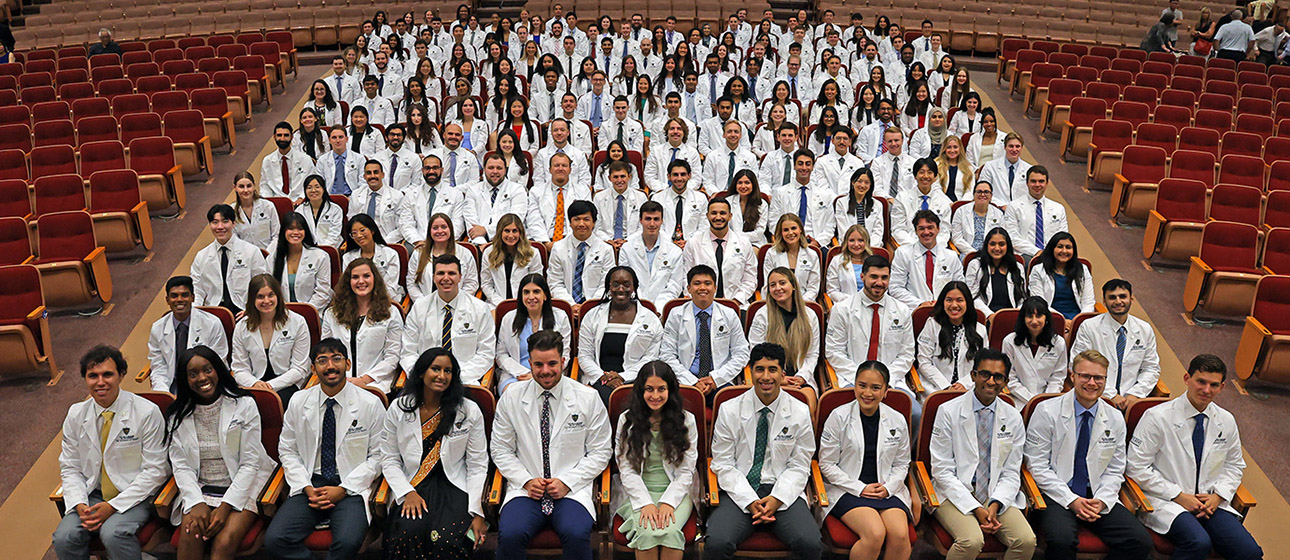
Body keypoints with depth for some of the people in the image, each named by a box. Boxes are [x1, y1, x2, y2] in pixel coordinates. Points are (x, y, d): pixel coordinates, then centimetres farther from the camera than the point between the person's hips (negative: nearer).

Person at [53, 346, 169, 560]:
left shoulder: (147, 412, -11)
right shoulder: (76, 414, 4)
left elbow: (155, 470, -10)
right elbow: (69, 468, 9)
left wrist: (113, 506, -16)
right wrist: (80, 505, -9)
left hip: (135, 495, -4)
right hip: (93, 495, 4)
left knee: (113, 534, -31)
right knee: (64, 538, -21)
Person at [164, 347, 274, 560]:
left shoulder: (244, 405, -3)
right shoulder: (178, 415, 6)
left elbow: (250, 464, -6)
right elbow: (181, 466, 2)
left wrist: (225, 506, -15)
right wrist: (196, 503, -15)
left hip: (241, 488, -2)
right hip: (198, 491, 2)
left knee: (225, 541, -27)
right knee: (190, 532, -28)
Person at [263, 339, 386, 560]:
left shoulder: (370, 404, -3)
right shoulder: (299, 403, 5)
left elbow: (377, 457, 0)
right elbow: (287, 451, 10)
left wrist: (343, 489, -11)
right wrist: (307, 488, -6)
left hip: (351, 487, -3)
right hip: (310, 483, 3)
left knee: (348, 542, -30)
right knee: (274, 540, -20)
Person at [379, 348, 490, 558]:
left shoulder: (470, 411, 0)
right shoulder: (398, 409, 4)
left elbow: (477, 465, 0)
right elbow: (389, 460, 7)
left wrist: (477, 513, -8)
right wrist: (408, 492, -10)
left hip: (454, 485, -1)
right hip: (412, 484, 1)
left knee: (448, 539, -28)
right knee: (409, 533, -29)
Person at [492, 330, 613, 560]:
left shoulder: (589, 398, 1)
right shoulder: (510, 399, 4)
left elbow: (601, 452, 4)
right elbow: (501, 450, 9)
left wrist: (567, 482, -7)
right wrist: (526, 480, -6)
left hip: (571, 489, -1)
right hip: (525, 489, 1)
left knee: (577, 535, -30)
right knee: (510, 535, -28)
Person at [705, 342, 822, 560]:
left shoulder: (800, 412, 3)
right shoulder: (729, 411, 0)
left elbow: (799, 466, 5)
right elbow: (723, 464, 1)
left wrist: (777, 499, -12)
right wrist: (749, 501, -12)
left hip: (783, 491, 1)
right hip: (739, 491, -1)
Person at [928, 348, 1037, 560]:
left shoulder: (1013, 418, 6)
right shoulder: (948, 412, -6)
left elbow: (1011, 473, 7)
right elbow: (942, 471, -8)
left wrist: (995, 505, -12)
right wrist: (976, 509, -16)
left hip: (995, 494, 4)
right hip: (956, 493, -3)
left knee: (1026, 540, -22)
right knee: (971, 541, -30)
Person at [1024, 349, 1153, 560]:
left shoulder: (1115, 419, 9)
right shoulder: (1047, 412, -5)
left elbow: (1114, 471, 12)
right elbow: (1037, 465, -7)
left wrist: (1102, 501, -8)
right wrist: (1071, 500, -15)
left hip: (1097, 497, 5)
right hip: (1058, 494, -4)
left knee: (1141, 542, -18)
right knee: (1062, 540, -33)